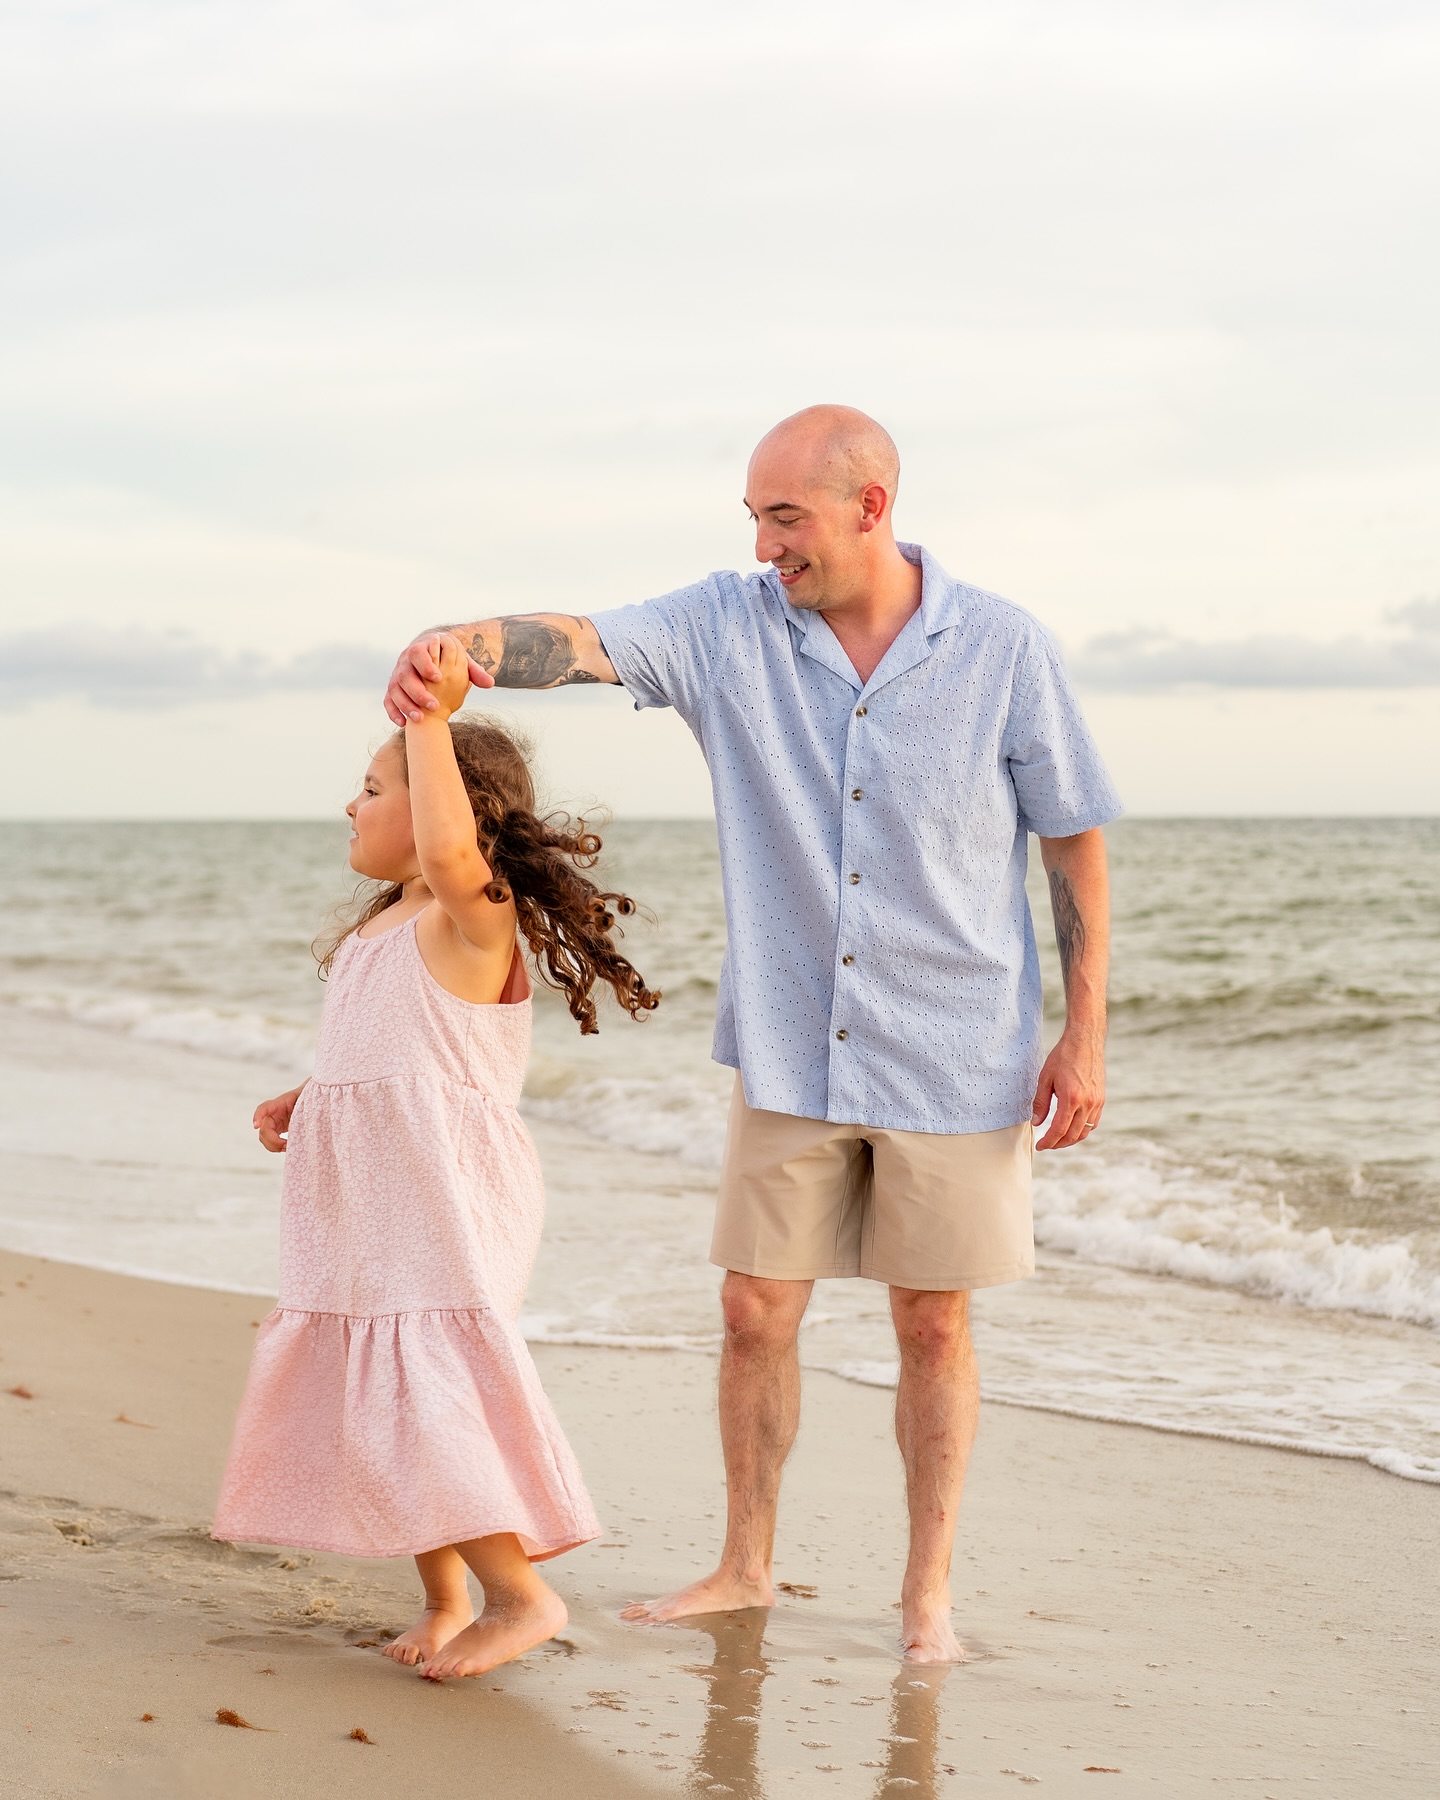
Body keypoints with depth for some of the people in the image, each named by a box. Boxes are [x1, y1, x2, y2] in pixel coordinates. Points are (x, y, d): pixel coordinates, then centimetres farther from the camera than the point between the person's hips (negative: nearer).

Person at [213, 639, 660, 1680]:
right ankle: (447, 1602, 21)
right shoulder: (382, 926, 17)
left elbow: (452, 851, -36)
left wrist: (432, 720, -32)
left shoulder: (474, 915, -12)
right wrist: (302, 1102, 15)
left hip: (442, 1207, -10)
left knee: (423, 1403, -13)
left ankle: (522, 1593, -4)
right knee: (377, 1400, 11)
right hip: (371, 1206, 10)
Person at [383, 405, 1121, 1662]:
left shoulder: (1003, 649, -7)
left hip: (952, 1058, -2)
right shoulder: (733, 627, -4)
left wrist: (1084, 1033, -4)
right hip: (790, 1052, 2)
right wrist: (463, 645, -41)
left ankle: (929, 1591, 20)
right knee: (757, 1310, 8)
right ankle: (746, 1566, 26)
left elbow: (1075, 839, -1)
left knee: (934, 1324, 7)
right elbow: (579, 643, -19)